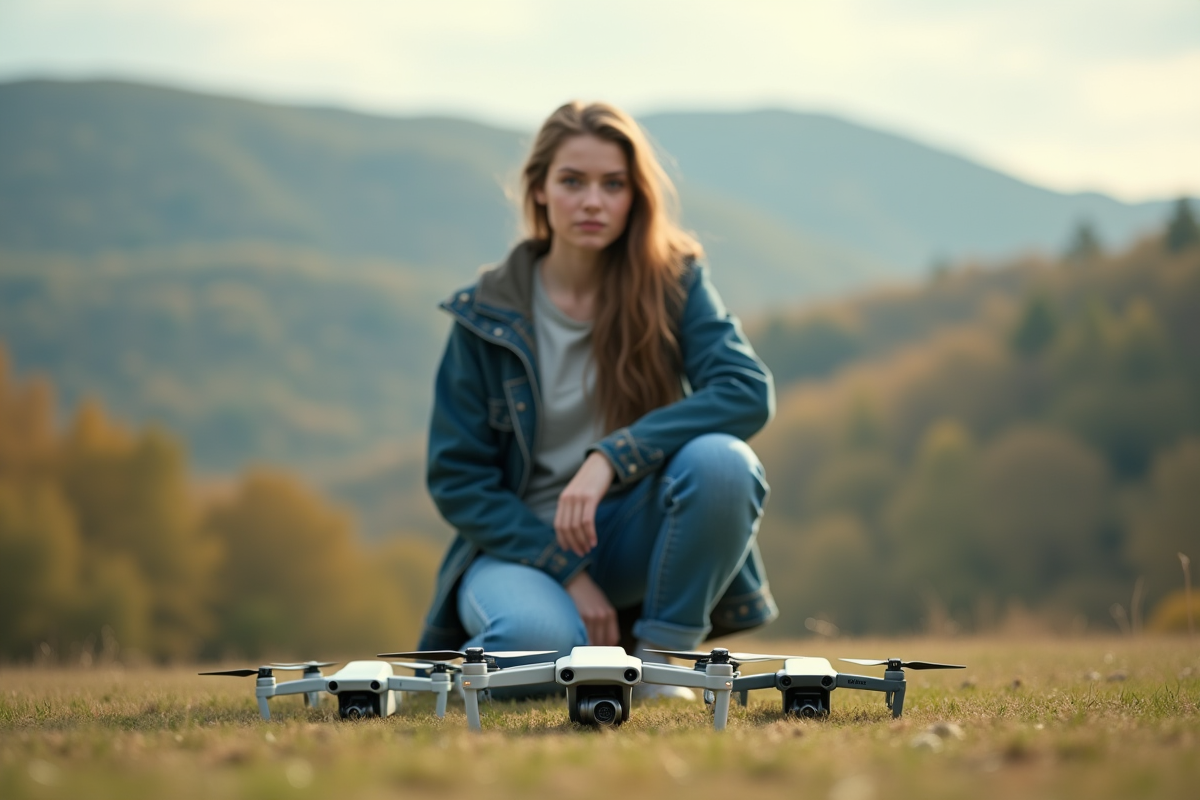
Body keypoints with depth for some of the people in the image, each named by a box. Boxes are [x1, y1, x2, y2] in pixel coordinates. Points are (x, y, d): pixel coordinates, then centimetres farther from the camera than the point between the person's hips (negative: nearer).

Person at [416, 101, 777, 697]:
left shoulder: (674, 281, -4)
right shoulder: (488, 315, -5)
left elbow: (748, 390, -20)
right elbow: (456, 476, -4)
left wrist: (611, 458, -31)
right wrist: (566, 571, -16)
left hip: (633, 536, 2)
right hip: (523, 542, -2)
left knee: (720, 460, -30)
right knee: (538, 637, -37)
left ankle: (660, 655, -11)